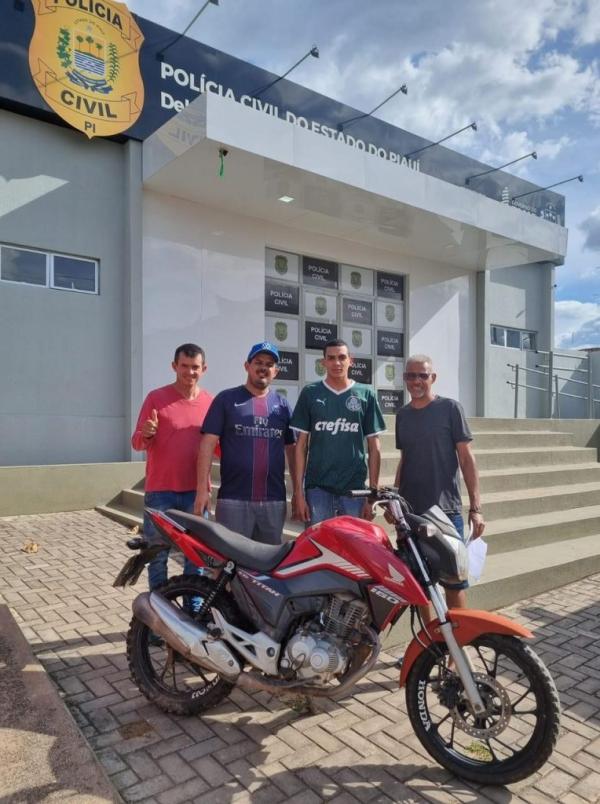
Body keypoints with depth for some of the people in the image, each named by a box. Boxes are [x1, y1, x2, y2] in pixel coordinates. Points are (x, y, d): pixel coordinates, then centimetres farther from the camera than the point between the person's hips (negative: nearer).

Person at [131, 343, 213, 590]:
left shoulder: (211, 402, 5)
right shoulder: (156, 397, -2)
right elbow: (137, 442, -2)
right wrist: (146, 434, -24)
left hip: (196, 491, 2)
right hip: (160, 491, -2)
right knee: (158, 554, 7)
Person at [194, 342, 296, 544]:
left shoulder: (282, 404, 12)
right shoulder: (226, 399, 3)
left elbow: (291, 450, 14)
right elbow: (208, 444, -2)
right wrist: (202, 489, -9)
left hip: (274, 501, 3)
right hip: (233, 499, -3)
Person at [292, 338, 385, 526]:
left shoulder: (366, 394, 5)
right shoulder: (310, 393, 4)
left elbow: (374, 449, 7)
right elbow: (301, 445, 4)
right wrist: (299, 492, -1)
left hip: (355, 488, 1)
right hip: (317, 487, 0)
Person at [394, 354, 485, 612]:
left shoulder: (450, 408, -2)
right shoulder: (402, 415, 11)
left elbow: (466, 457, -4)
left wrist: (475, 506, -8)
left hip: (445, 509, -4)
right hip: (410, 510, 5)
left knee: (454, 580, -2)